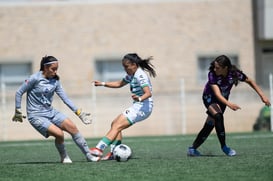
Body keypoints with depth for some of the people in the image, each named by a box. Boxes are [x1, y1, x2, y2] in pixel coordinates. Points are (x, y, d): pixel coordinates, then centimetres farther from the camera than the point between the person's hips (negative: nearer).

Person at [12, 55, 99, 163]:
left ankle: (88, 155, 3)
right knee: (59, 134, -23)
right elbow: (19, 93, -6)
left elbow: (65, 98, 6)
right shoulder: (35, 78, -13)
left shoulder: (55, 81, 4)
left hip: (51, 112, 6)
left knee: (72, 127, -7)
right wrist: (18, 112, -6)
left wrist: (79, 113, 1)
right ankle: (64, 158, 2)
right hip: (36, 116, -6)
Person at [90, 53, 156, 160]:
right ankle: (114, 152, 2)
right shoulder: (132, 75, 15)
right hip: (137, 107, 10)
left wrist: (139, 98, -46)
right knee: (115, 124, 7)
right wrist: (102, 84, 19)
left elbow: (148, 93, -26)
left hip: (143, 107, -10)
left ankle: (99, 149, -23)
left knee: (117, 126, -17)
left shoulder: (140, 76, -16)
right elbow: (119, 84, 28)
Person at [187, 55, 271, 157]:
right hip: (210, 98, -3)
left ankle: (193, 149, 12)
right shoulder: (212, 74, -34)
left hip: (223, 99, 3)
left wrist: (262, 96, -15)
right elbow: (217, 94, -41)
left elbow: (250, 82, -9)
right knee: (218, 116, -30)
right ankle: (224, 146, -21)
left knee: (210, 124, 0)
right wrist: (229, 104, -59)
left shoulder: (234, 73, -26)